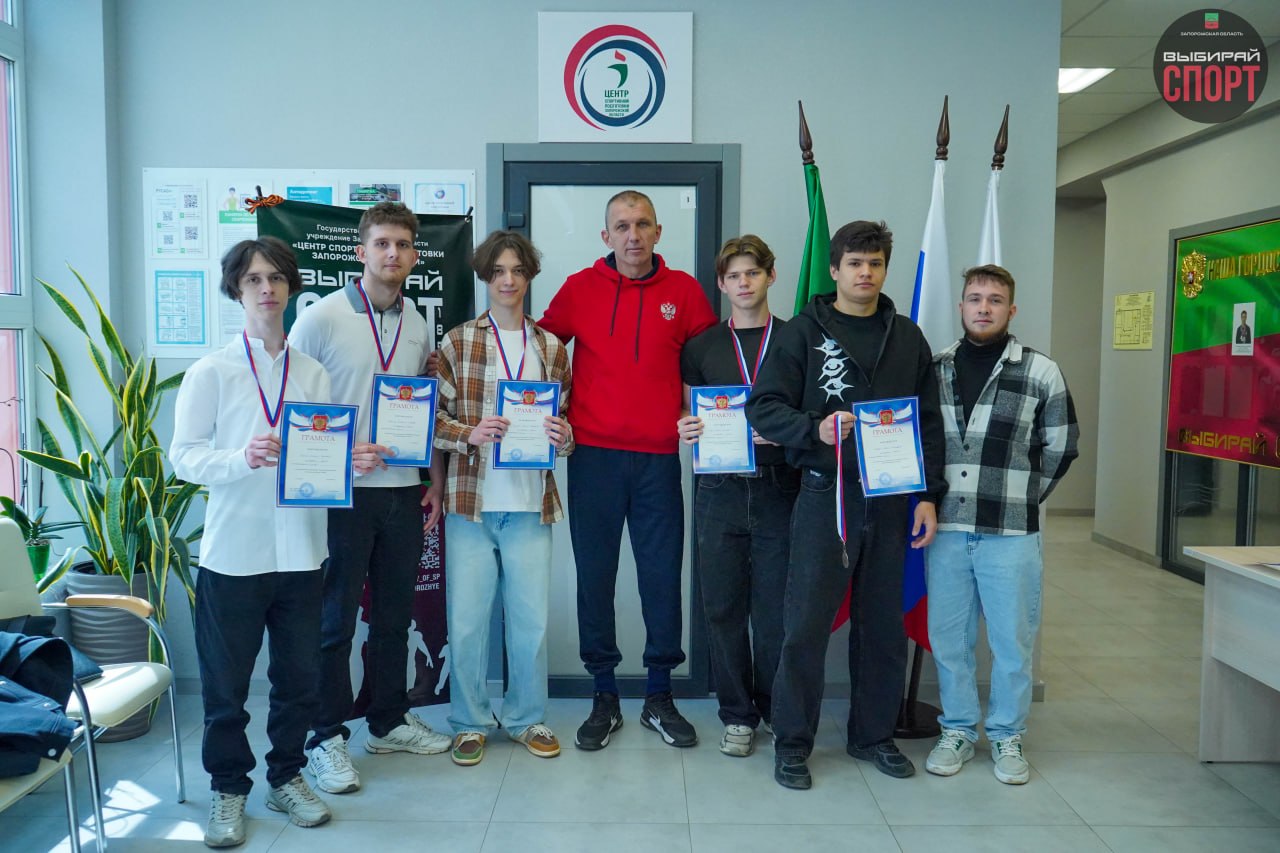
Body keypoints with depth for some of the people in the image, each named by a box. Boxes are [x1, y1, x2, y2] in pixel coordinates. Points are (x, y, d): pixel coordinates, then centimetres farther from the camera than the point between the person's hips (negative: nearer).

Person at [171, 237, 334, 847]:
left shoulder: (313, 374, 7)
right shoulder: (211, 372, -1)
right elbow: (183, 455, -7)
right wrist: (240, 459, -24)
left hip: (300, 551, 3)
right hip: (233, 552, -2)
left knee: (299, 676, 12)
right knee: (225, 682, 8)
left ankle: (286, 777, 32)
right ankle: (228, 789, 28)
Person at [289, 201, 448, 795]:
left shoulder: (418, 325, 9)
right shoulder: (321, 318, -7)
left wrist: (436, 482, 12)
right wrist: (341, 454, -17)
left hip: (403, 490, 5)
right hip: (343, 493, -5)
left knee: (394, 614, 14)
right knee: (335, 619, 3)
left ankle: (389, 721, 30)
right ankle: (327, 738, 18)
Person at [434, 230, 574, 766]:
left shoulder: (551, 348, 9)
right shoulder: (458, 343, 2)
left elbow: (564, 420, 15)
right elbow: (433, 416, 0)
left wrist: (563, 436, -7)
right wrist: (470, 434, -18)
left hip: (530, 504, 2)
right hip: (471, 501, -2)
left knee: (531, 617, 7)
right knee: (467, 619, 4)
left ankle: (526, 717, 26)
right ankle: (470, 722, 23)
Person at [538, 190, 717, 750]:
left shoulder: (683, 290, 4)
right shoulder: (580, 288, 3)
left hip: (659, 457, 0)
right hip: (593, 455, 0)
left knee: (662, 576, 5)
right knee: (595, 575, 6)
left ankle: (659, 697, 22)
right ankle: (604, 698, 21)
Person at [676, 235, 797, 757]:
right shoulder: (701, 347, 11)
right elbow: (688, 415, 15)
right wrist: (686, 431, -7)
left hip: (779, 489, -1)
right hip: (720, 492, 2)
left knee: (775, 608, 3)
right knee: (724, 606, 6)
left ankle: (778, 711, 22)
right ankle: (737, 715, 20)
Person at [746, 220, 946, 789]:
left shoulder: (908, 338, 11)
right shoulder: (805, 331, 0)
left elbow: (929, 422, 12)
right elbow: (763, 406, -6)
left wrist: (929, 495, 4)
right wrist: (814, 430, -23)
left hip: (890, 500, 4)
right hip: (825, 494, -4)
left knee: (883, 622, 12)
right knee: (806, 622, -1)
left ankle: (874, 734, 29)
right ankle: (792, 742, 14)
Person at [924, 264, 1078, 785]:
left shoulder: (1041, 372, -1)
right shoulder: (935, 370, 7)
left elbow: (1061, 445, 5)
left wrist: (1023, 497, 2)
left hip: (1010, 533, -2)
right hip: (946, 529, 2)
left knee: (1012, 641, 7)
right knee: (949, 637, 11)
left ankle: (1007, 737, 26)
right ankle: (958, 731, 27)